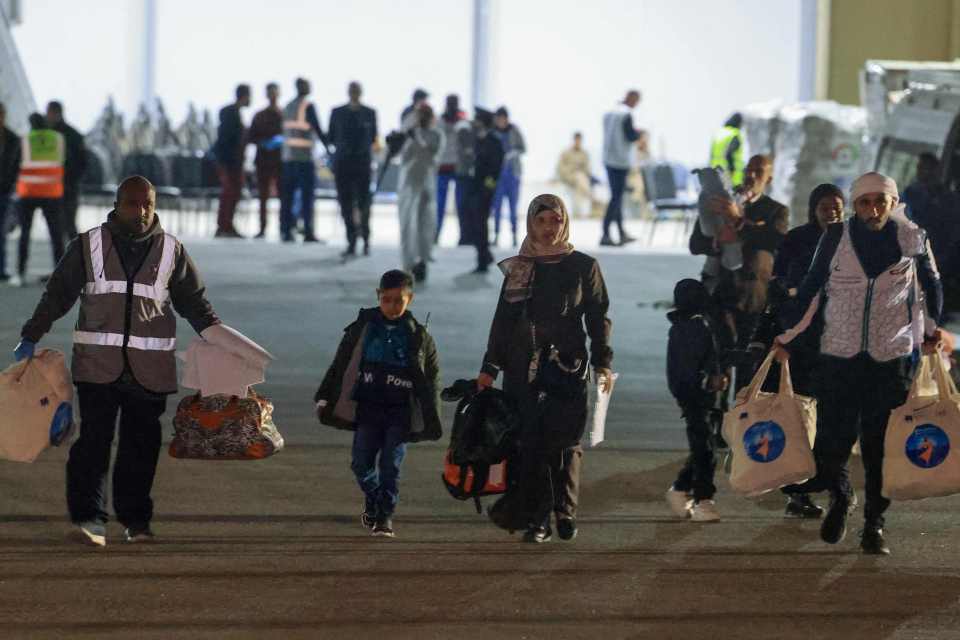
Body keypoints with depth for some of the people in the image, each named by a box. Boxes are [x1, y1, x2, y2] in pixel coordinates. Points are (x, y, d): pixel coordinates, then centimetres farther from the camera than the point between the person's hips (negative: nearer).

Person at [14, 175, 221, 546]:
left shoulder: (171, 252, 8)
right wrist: (31, 337, 6)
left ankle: (136, 520, 16)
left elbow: (195, 302, 15)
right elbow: (57, 294, 10)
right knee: (94, 439, -10)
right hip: (98, 363, -1)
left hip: (150, 369, 2)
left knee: (141, 445, 6)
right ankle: (89, 519, -13)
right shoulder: (88, 246, 5)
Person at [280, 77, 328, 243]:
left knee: (287, 196, 8)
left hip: (288, 155, 6)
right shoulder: (308, 106, -9)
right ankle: (308, 232, -7)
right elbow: (318, 130, -11)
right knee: (307, 196, -5)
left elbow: (286, 130, 15)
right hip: (304, 156, -6)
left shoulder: (288, 106, 12)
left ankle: (286, 231, 8)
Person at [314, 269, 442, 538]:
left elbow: (432, 377, 8)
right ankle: (372, 498, 27)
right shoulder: (362, 328, 2)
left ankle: (385, 515, 8)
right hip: (368, 407, 1)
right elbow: (340, 365, 9)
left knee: (391, 465, -3)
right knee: (361, 462, -1)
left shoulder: (418, 337, 1)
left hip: (401, 412, -1)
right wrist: (325, 399, 7)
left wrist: (431, 418, 5)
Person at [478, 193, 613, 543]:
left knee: (564, 442, -7)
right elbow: (503, 320, 14)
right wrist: (490, 367, 9)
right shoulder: (518, 268, 13)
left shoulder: (583, 266, 7)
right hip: (523, 368, 2)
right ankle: (536, 519, -2)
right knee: (529, 443, -4)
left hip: (569, 368, -2)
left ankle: (565, 512, 6)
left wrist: (603, 363, -3)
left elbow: (598, 318, 6)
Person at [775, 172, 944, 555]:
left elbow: (931, 284, 14)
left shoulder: (911, 239, -1)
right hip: (839, 355, 0)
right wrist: (787, 335, 6)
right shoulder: (836, 238, -2)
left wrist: (930, 331, 7)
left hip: (893, 358, 0)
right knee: (834, 440, -2)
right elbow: (811, 287, 6)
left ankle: (874, 525, 12)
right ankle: (838, 497, 28)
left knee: (880, 446, 1)